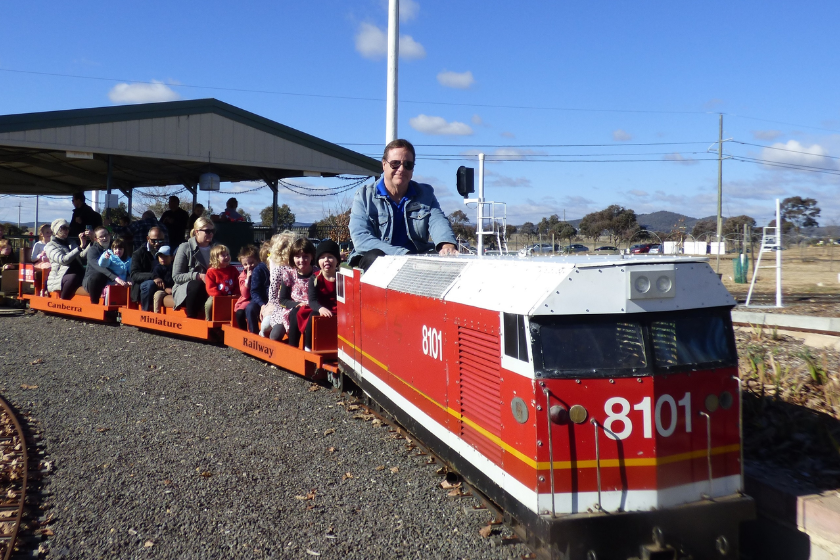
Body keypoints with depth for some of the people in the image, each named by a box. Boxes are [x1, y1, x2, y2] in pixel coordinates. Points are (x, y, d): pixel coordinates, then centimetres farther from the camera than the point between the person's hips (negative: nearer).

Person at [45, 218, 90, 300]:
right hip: (58, 279, -5)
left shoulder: (70, 244, 27)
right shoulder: (50, 245, 6)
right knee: (73, 277, -39)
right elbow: (63, 260, -14)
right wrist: (80, 247, -18)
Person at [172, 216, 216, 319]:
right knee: (197, 285, -38)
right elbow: (176, 277, -5)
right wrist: (198, 276, -19)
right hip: (184, 289, -3)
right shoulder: (185, 248, 0)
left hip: (209, 288, 3)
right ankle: (191, 319, -27)